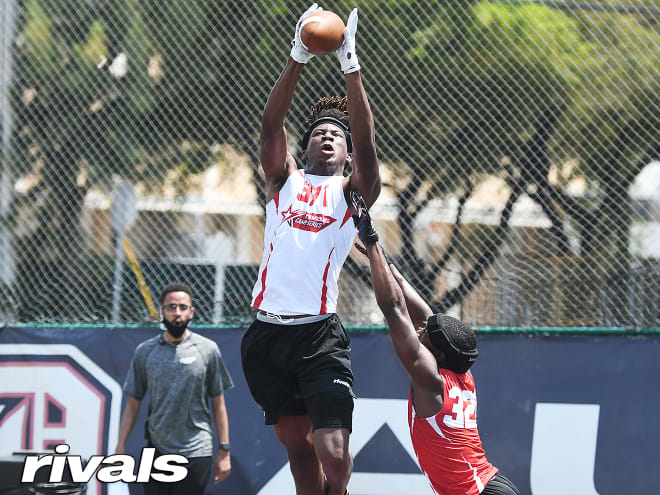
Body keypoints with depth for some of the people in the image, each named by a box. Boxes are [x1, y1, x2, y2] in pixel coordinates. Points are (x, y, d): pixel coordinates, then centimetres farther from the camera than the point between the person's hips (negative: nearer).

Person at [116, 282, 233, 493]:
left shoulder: (208, 350, 2)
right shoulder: (144, 352, 6)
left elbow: (218, 404, 5)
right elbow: (133, 404, 10)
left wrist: (224, 452, 1)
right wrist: (120, 449, 3)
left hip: (196, 454, -2)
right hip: (156, 452, 2)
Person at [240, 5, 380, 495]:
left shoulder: (352, 192, 8)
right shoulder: (284, 181, 15)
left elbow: (366, 146, -8)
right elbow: (272, 123, 2)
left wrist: (351, 65, -16)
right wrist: (298, 57, -11)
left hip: (320, 334, -3)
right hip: (268, 331, 3)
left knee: (334, 453, -13)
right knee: (297, 443, 9)